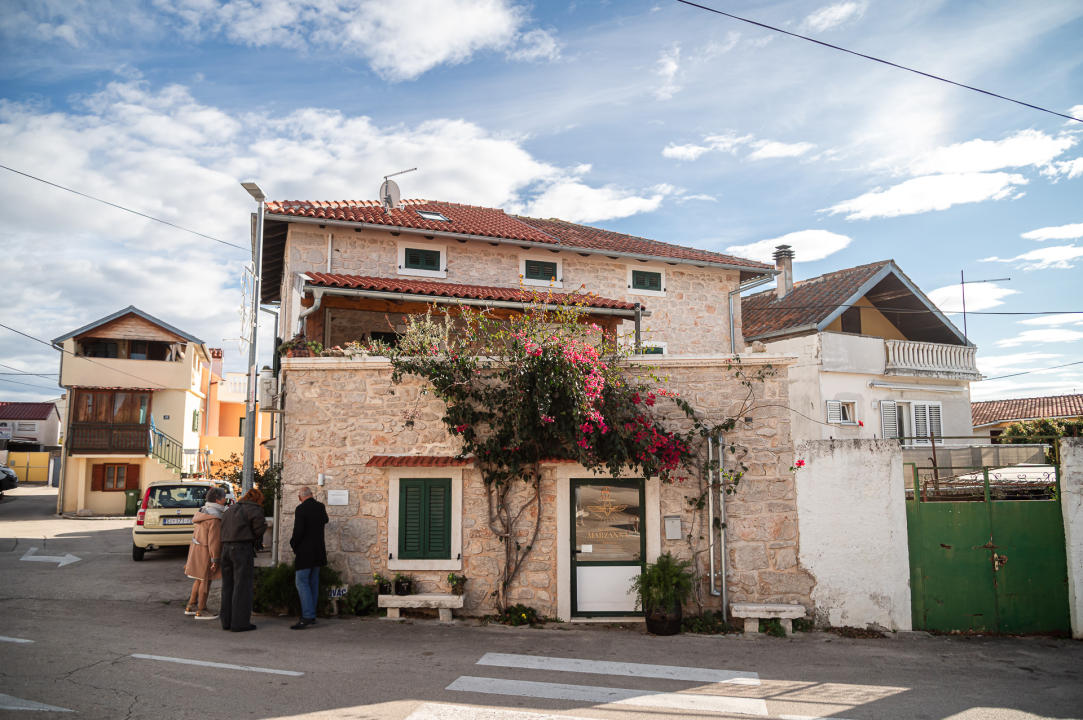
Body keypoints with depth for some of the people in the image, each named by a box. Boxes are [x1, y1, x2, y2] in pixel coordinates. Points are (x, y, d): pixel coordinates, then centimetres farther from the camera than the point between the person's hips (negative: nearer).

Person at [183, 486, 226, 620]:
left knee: (199, 579, 20)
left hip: (197, 548, 10)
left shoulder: (204, 512, 9)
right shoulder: (214, 517, -22)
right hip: (206, 552, -10)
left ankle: (191, 606, 29)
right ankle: (201, 611, 11)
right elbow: (214, 540, -23)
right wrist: (215, 559, -18)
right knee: (205, 581, 2)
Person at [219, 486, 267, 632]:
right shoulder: (253, 508, -4)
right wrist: (258, 537, -2)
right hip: (243, 548, -7)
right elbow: (259, 523, -20)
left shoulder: (231, 509, 21)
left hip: (226, 548, 7)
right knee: (242, 586, -3)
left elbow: (223, 528, 15)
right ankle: (240, 623, -1)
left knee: (228, 585, 14)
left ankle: (226, 621, 21)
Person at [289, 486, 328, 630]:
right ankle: (312, 615, 17)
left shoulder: (301, 509, -13)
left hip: (305, 551, -7)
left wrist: (293, 543, -1)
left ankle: (307, 616, -15)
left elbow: (298, 530, -19)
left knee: (302, 582, -6)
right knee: (313, 583, 13)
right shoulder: (321, 507, 8)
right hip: (318, 551, 7)